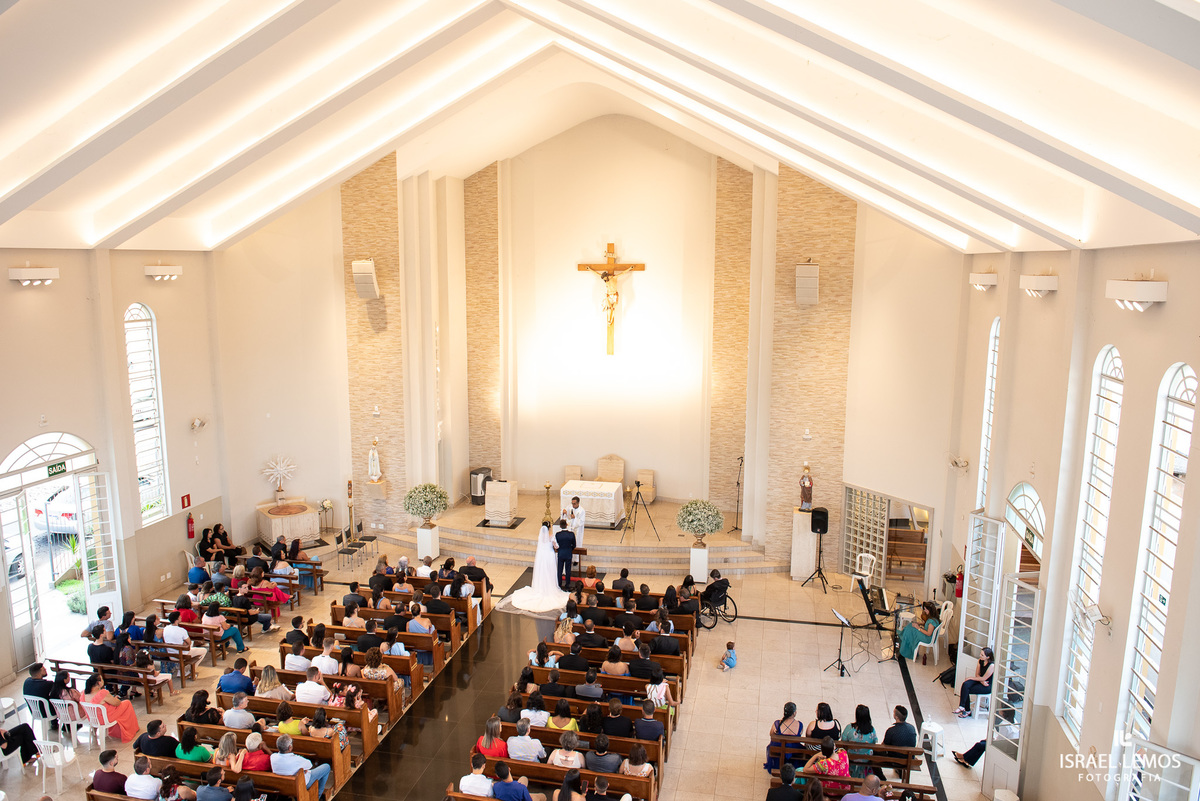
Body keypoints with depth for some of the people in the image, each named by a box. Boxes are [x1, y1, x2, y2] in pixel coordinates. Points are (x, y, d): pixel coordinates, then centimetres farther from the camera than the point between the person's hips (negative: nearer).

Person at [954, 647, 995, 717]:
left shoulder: (991, 665, -23)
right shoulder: (980, 661, -1)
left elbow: (984, 678, -19)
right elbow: (977, 675, 5)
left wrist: (971, 678, -9)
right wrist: (982, 682, -15)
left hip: (988, 686, -7)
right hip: (980, 681, 7)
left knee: (966, 690, -20)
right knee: (965, 685, -22)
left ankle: (967, 711, -4)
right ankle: (962, 707, -20)